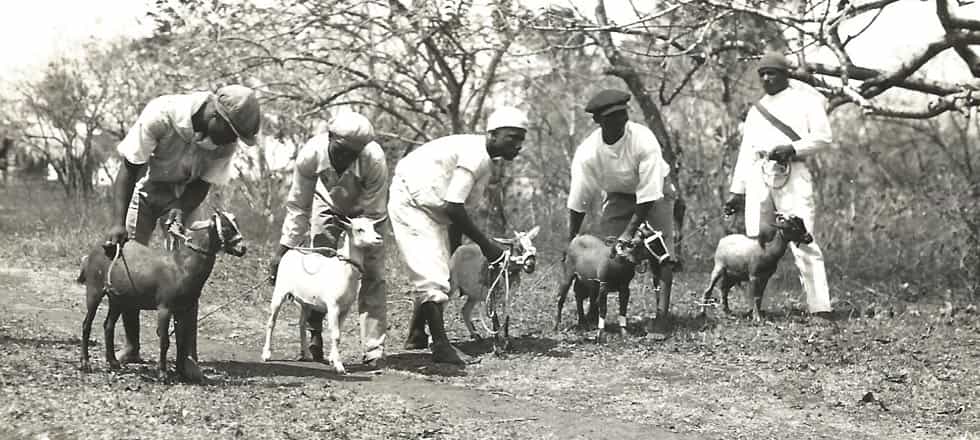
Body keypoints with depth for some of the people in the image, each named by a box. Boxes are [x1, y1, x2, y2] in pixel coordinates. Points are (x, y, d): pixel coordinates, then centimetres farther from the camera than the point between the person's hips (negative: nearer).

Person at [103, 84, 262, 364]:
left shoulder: (226, 139, -24)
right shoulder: (160, 115, -35)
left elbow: (204, 183, -13)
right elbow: (128, 169, -30)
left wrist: (180, 209, -33)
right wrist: (118, 222, -38)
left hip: (184, 194, 2)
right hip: (145, 187, -2)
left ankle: (189, 353, -10)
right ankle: (131, 347, 2)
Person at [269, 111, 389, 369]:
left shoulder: (374, 160, -40)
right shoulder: (311, 154, -34)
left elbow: (373, 213, -29)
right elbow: (298, 206, -22)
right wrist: (283, 251, -22)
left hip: (364, 210, -2)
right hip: (328, 204, 2)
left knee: (372, 275, -12)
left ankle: (374, 351, -12)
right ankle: (314, 333, 9)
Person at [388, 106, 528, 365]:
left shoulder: (482, 160, 8)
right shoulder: (474, 155, -24)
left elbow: (458, 208, 11)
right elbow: (453, 208, -27)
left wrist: (454, 250, 10)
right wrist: (485, 244, -20)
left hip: (430, 210, 10)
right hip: (410, 204, -10)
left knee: (436, 274, 14)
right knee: (432, 276, -13)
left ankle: (417, 336, 26)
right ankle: (442, 346, -13)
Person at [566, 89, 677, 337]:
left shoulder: (644, 140, -33)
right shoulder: (587, 153, -25)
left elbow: (648, 196, -30)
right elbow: (578, 202, -16)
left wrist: (628, 233, -31)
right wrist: (571, 242, -13)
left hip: (655, 190, -2)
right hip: (618, 194, 2)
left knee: (662, 249, -17)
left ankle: (662, 315, -21)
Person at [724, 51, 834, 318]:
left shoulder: (805, 100, 9)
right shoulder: (756, 110, 24)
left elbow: (824, 137, 2)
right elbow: (745, 151, 23)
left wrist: (792, 149, -13)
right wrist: (736, 190, 17)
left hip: (791, 173, -5)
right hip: (759, 175, 5)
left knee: (803, 241, -14)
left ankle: (820, 309, -17)